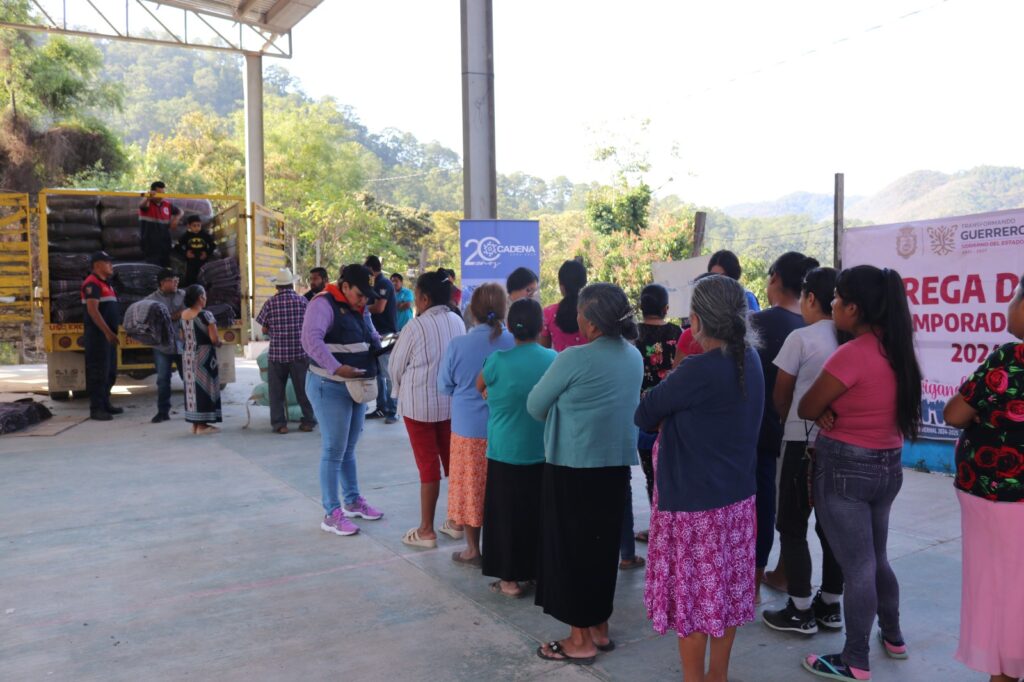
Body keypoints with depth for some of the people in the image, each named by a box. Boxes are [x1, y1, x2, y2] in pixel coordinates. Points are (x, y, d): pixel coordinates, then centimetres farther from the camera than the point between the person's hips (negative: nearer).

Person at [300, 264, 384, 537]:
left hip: (357, 386, 8)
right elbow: (311, 340, -28)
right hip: (330, 387, -8)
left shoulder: (358, 309, 14)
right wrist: (337, 368, -35)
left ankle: (353, 501, 30)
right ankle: (331, 514, 4)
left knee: (349, 449, 18)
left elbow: (368, 338, 24)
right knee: (334, 451, -4)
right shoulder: (323, 304, -14)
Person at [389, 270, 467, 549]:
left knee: (428, 465, 2)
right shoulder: (458, 322, -1)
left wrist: (403, 388, 15)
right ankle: (456, 522, 25)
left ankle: (426, 530, 12)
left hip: (420, 404, -5)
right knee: (453, 462, 14)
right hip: (454, 402, 5)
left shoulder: (417, 325, -15)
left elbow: (396, 366, -4)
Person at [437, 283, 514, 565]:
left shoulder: (457, 345, -12)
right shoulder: (515, 344, -11)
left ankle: (473, 550, 23)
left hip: (469, 428, -1)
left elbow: (444, 387, 0)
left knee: (470, 487, 12)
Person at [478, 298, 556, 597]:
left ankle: (510, 578, 15)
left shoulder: (499, 360, -15)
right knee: (539, 512, 16)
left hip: (506, 452, -3)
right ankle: (539, 568, 28)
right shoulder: (553, 359, -4)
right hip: (545, 452, 4)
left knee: (507, 514, 8)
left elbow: (480, 386, 2)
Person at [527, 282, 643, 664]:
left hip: (573, 465, -7)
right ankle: (599, 628, 30)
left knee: (571, 549, 7)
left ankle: (580, 640, 16)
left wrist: (560, 413, 14)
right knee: (603, 546, 18)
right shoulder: (634, 356, 3)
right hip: (617, 463, 7)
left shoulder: (574, 359, -19)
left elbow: (535, 406, -7)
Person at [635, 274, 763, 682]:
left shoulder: (698, 370, -23)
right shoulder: (750, 360, 2)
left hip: (692, 500, -8)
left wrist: (661, 418, 7)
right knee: (725, 591, 18)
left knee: (692, 595, 7)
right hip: (737, 496, 8)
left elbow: (645, 414, -12)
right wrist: (673, 416, 3)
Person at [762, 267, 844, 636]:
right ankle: (831, 606, 23)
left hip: (803, 442, -6)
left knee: (792, 527, 5)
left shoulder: (801, 338, -13)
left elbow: (780, 395, -5)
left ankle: (801, 612, 9)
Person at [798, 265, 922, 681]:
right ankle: (893, 637, 39)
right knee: (875, 558, 23)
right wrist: (833, 413, 0)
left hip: (846, 468, -8)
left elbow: (806, 408, -13)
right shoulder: (896, 350, 3)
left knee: (856, 566, 3)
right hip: (888, 464, 8)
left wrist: (824, 414, 3)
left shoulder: (852, 354, -21)